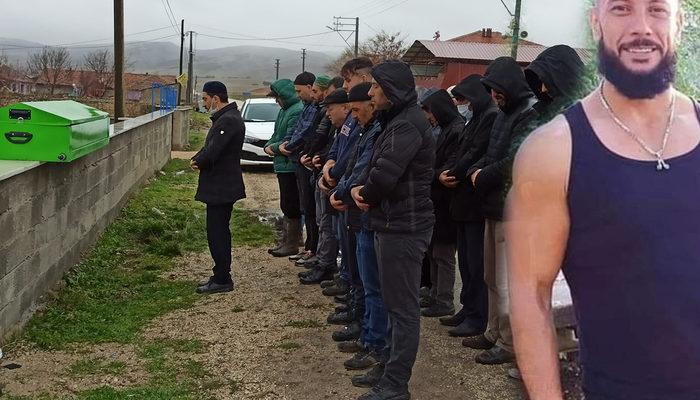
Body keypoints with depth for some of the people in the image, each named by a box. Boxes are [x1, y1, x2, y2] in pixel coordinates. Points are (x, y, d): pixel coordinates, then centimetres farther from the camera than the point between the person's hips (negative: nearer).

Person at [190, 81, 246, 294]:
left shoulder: (228, 120, -20)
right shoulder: (225, 117, 14)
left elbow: (212, 152, -26)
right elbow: (210, 147, 16)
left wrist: (197, 161, -7)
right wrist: (198, 159, -2)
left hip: (221, 187, -11)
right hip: (223, 186, 11)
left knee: (216, 233, -5)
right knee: (220, 232, 16)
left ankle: (222, 280, 2)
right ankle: (222, 277, 24)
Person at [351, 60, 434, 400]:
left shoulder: (407, 125, -18)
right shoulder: (398, 121, 16)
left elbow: (384, 174, -28)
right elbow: (375, 165, 18)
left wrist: (366, 194, -7)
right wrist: (360, 188, -2)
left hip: (403, 227, -10)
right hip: (394, 223, 11)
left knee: (402, 307, -4)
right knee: (395, 302, 19)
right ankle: (391, 366, 32)